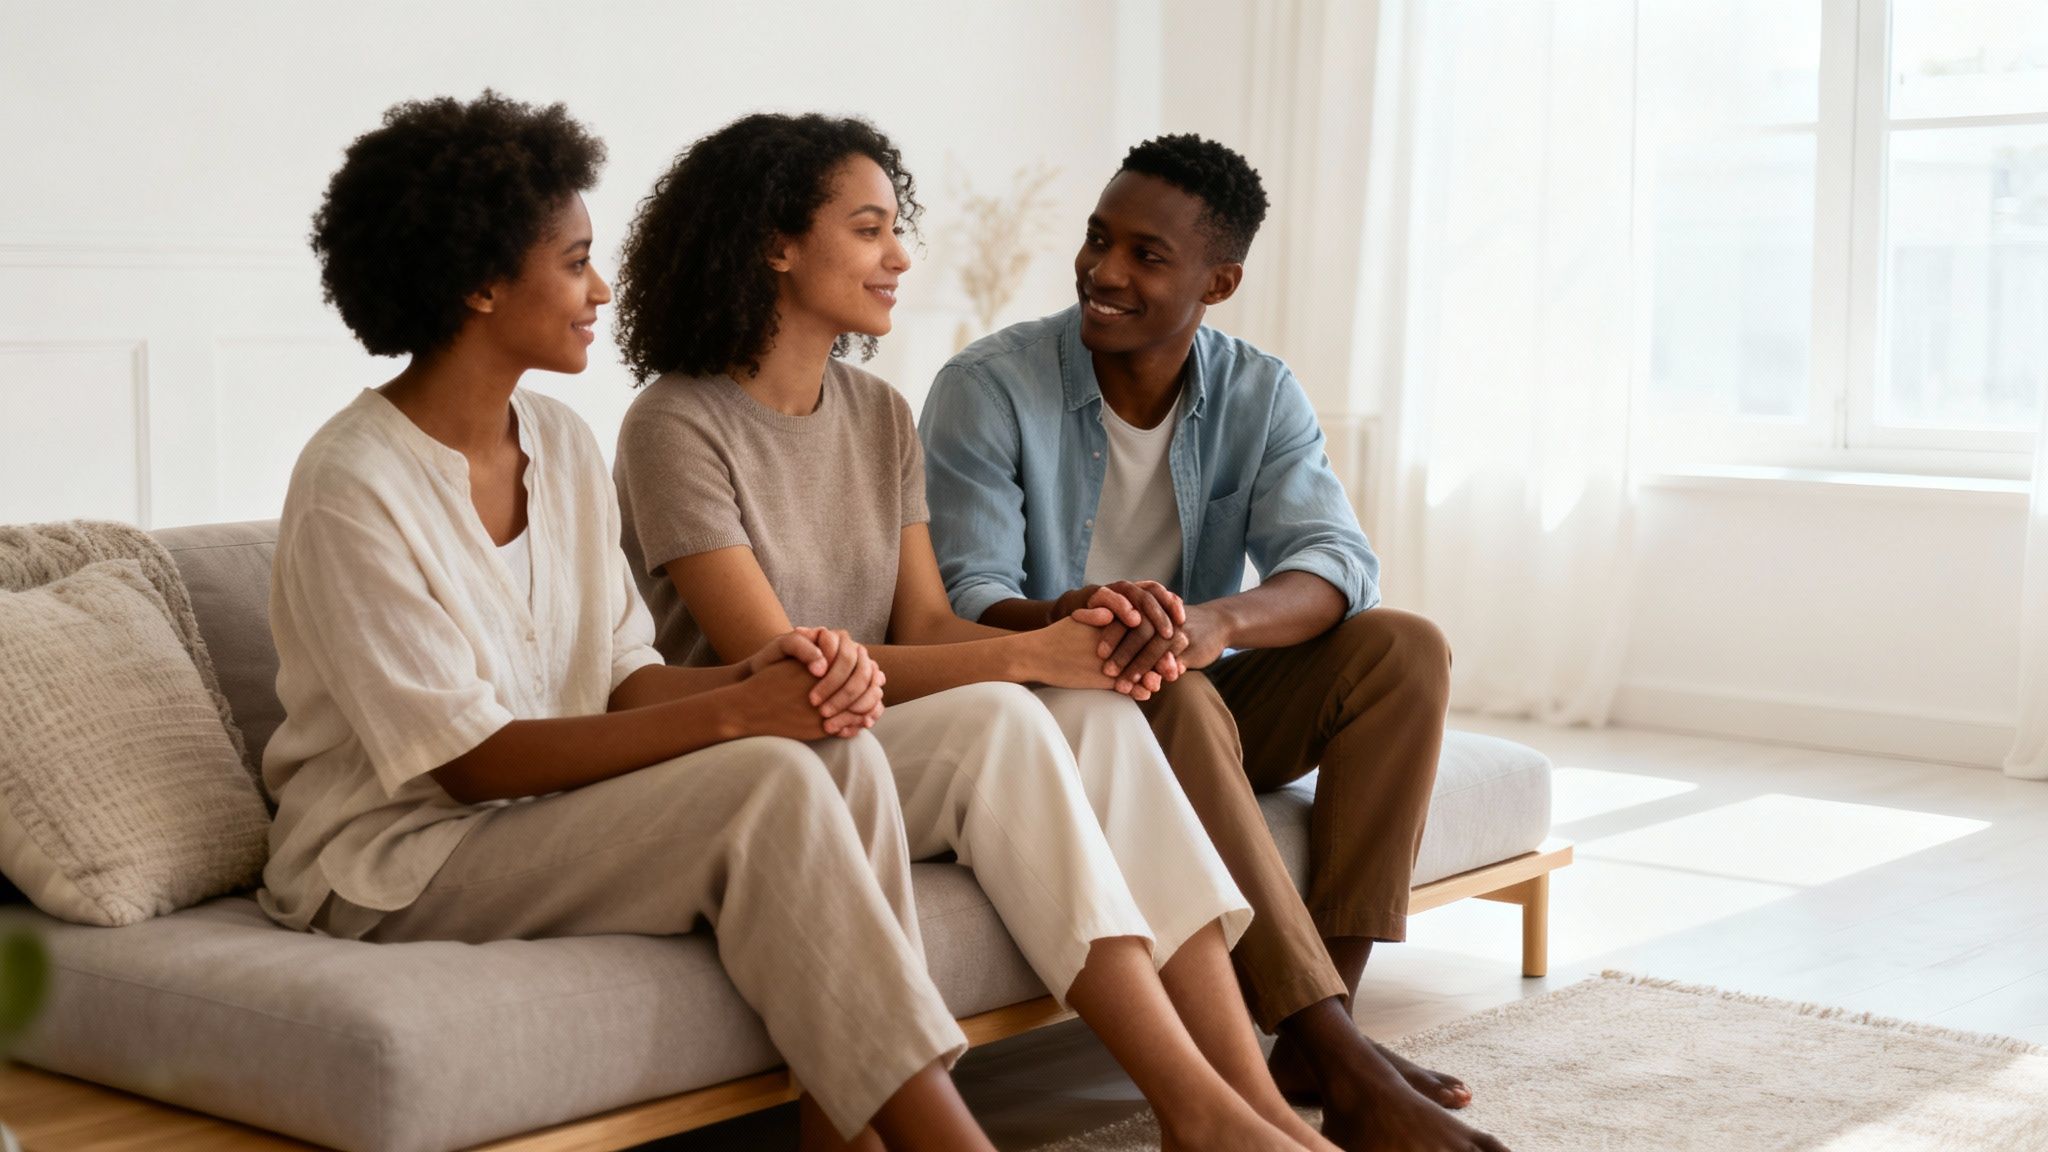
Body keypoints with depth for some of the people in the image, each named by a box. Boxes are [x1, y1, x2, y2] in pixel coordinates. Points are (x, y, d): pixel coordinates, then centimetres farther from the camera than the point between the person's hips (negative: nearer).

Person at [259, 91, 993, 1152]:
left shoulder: (562, 445, 7)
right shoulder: (354, 487, -17)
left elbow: (623, 680, 6)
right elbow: (471, 760, -20)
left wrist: (757, 675, -16)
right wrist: (732, 714, -24)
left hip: (554, 812, 7)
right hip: (392, 863, -7)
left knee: (839, 750, -17)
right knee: (769, 780, -26)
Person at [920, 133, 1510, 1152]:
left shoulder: (1259, 397, -1)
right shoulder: (987, 389, -11)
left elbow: (1336, 564, -15)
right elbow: (964, 601, -19)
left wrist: (1218, 621, -39)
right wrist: (1067, 619, -44)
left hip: (1205, 706, 5)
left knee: (1404, 650, -18)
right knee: (1164, 694, -37)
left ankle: (1317, 1030, -24)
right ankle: (1341, 1065, -38)